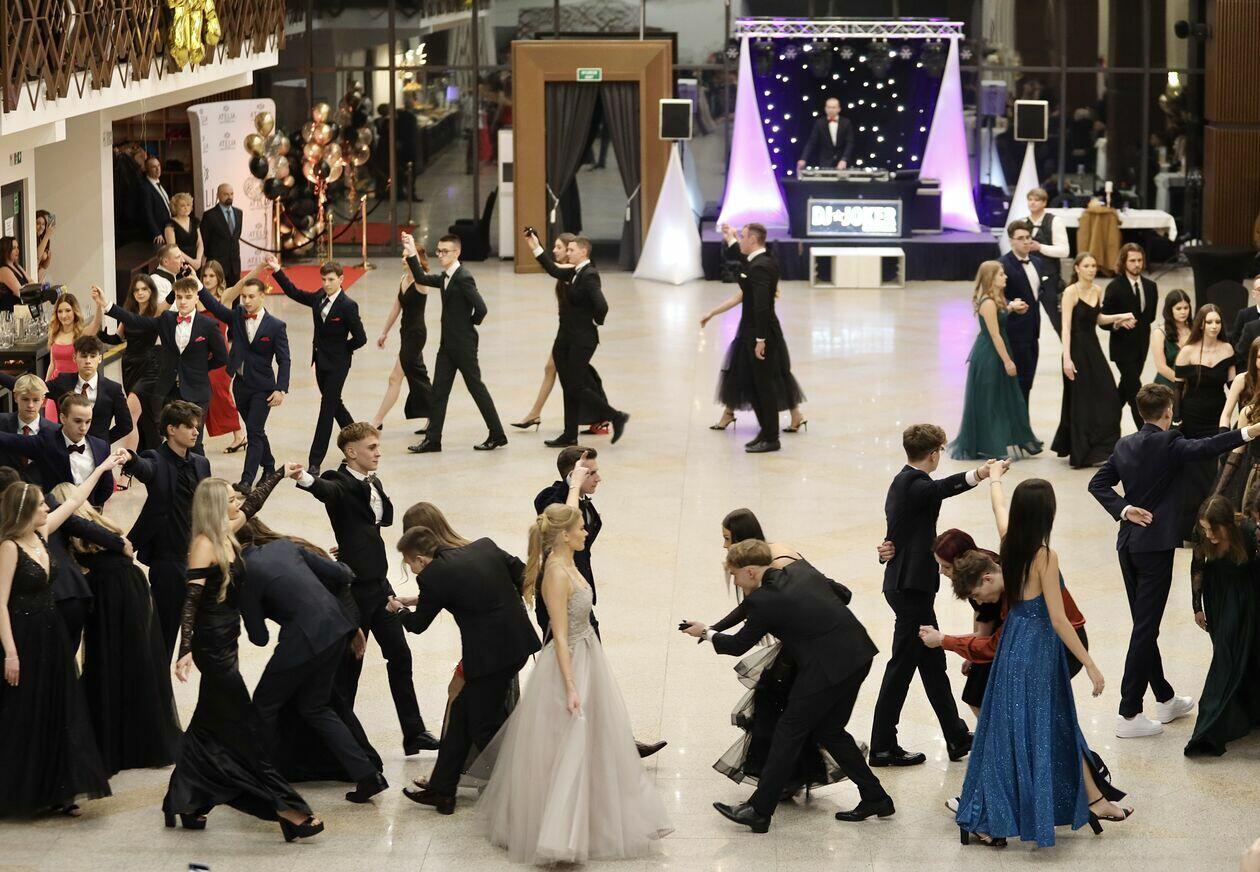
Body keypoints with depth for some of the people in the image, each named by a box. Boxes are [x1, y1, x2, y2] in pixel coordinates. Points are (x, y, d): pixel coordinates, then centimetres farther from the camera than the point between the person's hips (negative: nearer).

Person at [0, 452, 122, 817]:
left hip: (51, 635, 8)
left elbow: (74, 501, 18)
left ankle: (55, 793, 13)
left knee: (57, 714, 8)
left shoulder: (41, 534, 5)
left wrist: (102, 469, 23)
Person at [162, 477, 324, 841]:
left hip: (223, 642, 10)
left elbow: (251, 505, 27)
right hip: (212, 645, -10)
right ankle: (287, 808, -8)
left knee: (208, 726, 15)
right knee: (245, 726, -8)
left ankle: (184, 805, 22)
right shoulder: (204, 545, -17)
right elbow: (191, 601, -22)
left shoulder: (225, 536, 7)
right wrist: (186, 651, -30)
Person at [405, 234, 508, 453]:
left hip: (463, 344, -9)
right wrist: (411, 254, 2)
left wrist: (469, 325, -7)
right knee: (439, 390, 6)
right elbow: (421, 279, 10)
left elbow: (480, 308, -24)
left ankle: (497, 435, 10)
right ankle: (432, 439, 8)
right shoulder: (445, 278, 10)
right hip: (447, 344, 9)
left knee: (476, 387, 0)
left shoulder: (463, 278, -18)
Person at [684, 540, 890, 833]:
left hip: (826, 666, -8)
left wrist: (706, 633, 19)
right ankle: (875, 798, 22)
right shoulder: (800, 568, 9)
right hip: (858, 656, 8)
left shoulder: (762, 600, -11)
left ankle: (759, 811, 9)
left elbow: (739, 645, 2)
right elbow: (843, 594, 20)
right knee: (829, 732, 21)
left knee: (789, 734, 3)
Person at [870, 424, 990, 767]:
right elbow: (943, 487, -39)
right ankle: (883, 747, 2)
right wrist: (979, 475, -55)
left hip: (906, 581, 10)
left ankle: (957, 738, 24)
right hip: (911, 586, -10)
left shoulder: (903, 481, 12)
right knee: (902, 664, -3)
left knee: (932, 661, 15)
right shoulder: (914, 485, -19)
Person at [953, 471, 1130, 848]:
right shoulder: (1045, 555, -22)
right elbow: (1058, 619, -20)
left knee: (1061, 727, 18)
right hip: (1039, 650, -7)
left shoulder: (1009, 542, -3)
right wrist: (1090, 665, -15)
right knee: (1035, 732, 2)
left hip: (1013, 644, 7)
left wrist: (995, 479, 43)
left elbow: (999, 507, 22)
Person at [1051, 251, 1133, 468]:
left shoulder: (1097, 291, 8)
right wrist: (1067, 358, -24)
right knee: (1081, 400, 0)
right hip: (1077, 347, -7)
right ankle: (1081, 453, 9)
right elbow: (1066, 327, -17)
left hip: (1093, 347, 7)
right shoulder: (1071, 292, -13)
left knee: (1107, 397, 4)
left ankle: (1098, 450, 16)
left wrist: (1118, 317, 11)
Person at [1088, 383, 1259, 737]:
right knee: (1146, 628, -5)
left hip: (1128, 545, 8)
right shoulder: (1168, 443, -12)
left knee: (1145, 625, 16)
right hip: (1155, 546, -8)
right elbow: (1203, 448, -30)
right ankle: (1129, 715, -5)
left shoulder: (1124, 445, 9)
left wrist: (1124, 509, 0)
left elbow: (1098, 483, 9)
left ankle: (1166, 700, 30)